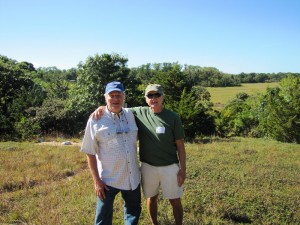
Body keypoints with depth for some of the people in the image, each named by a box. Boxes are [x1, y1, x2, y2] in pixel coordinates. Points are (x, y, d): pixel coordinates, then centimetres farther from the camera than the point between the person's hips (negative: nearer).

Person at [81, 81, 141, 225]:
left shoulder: (130, 115, 0)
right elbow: (90, 153, -10)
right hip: (108, 179, -4)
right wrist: (96, 180, -12)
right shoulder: (96, 119, -13)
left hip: (132, 177, 4)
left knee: (134, 210, 22)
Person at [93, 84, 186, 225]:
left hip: (170, 167, -2)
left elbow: (180, 145, -6)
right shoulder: (139, 113, -5)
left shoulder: (173, 117, -10)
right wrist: (102, 107, -15)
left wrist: (182, 169, -5)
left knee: (175, 201, 12)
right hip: (148, 166, 2)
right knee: (151, 198, 20)